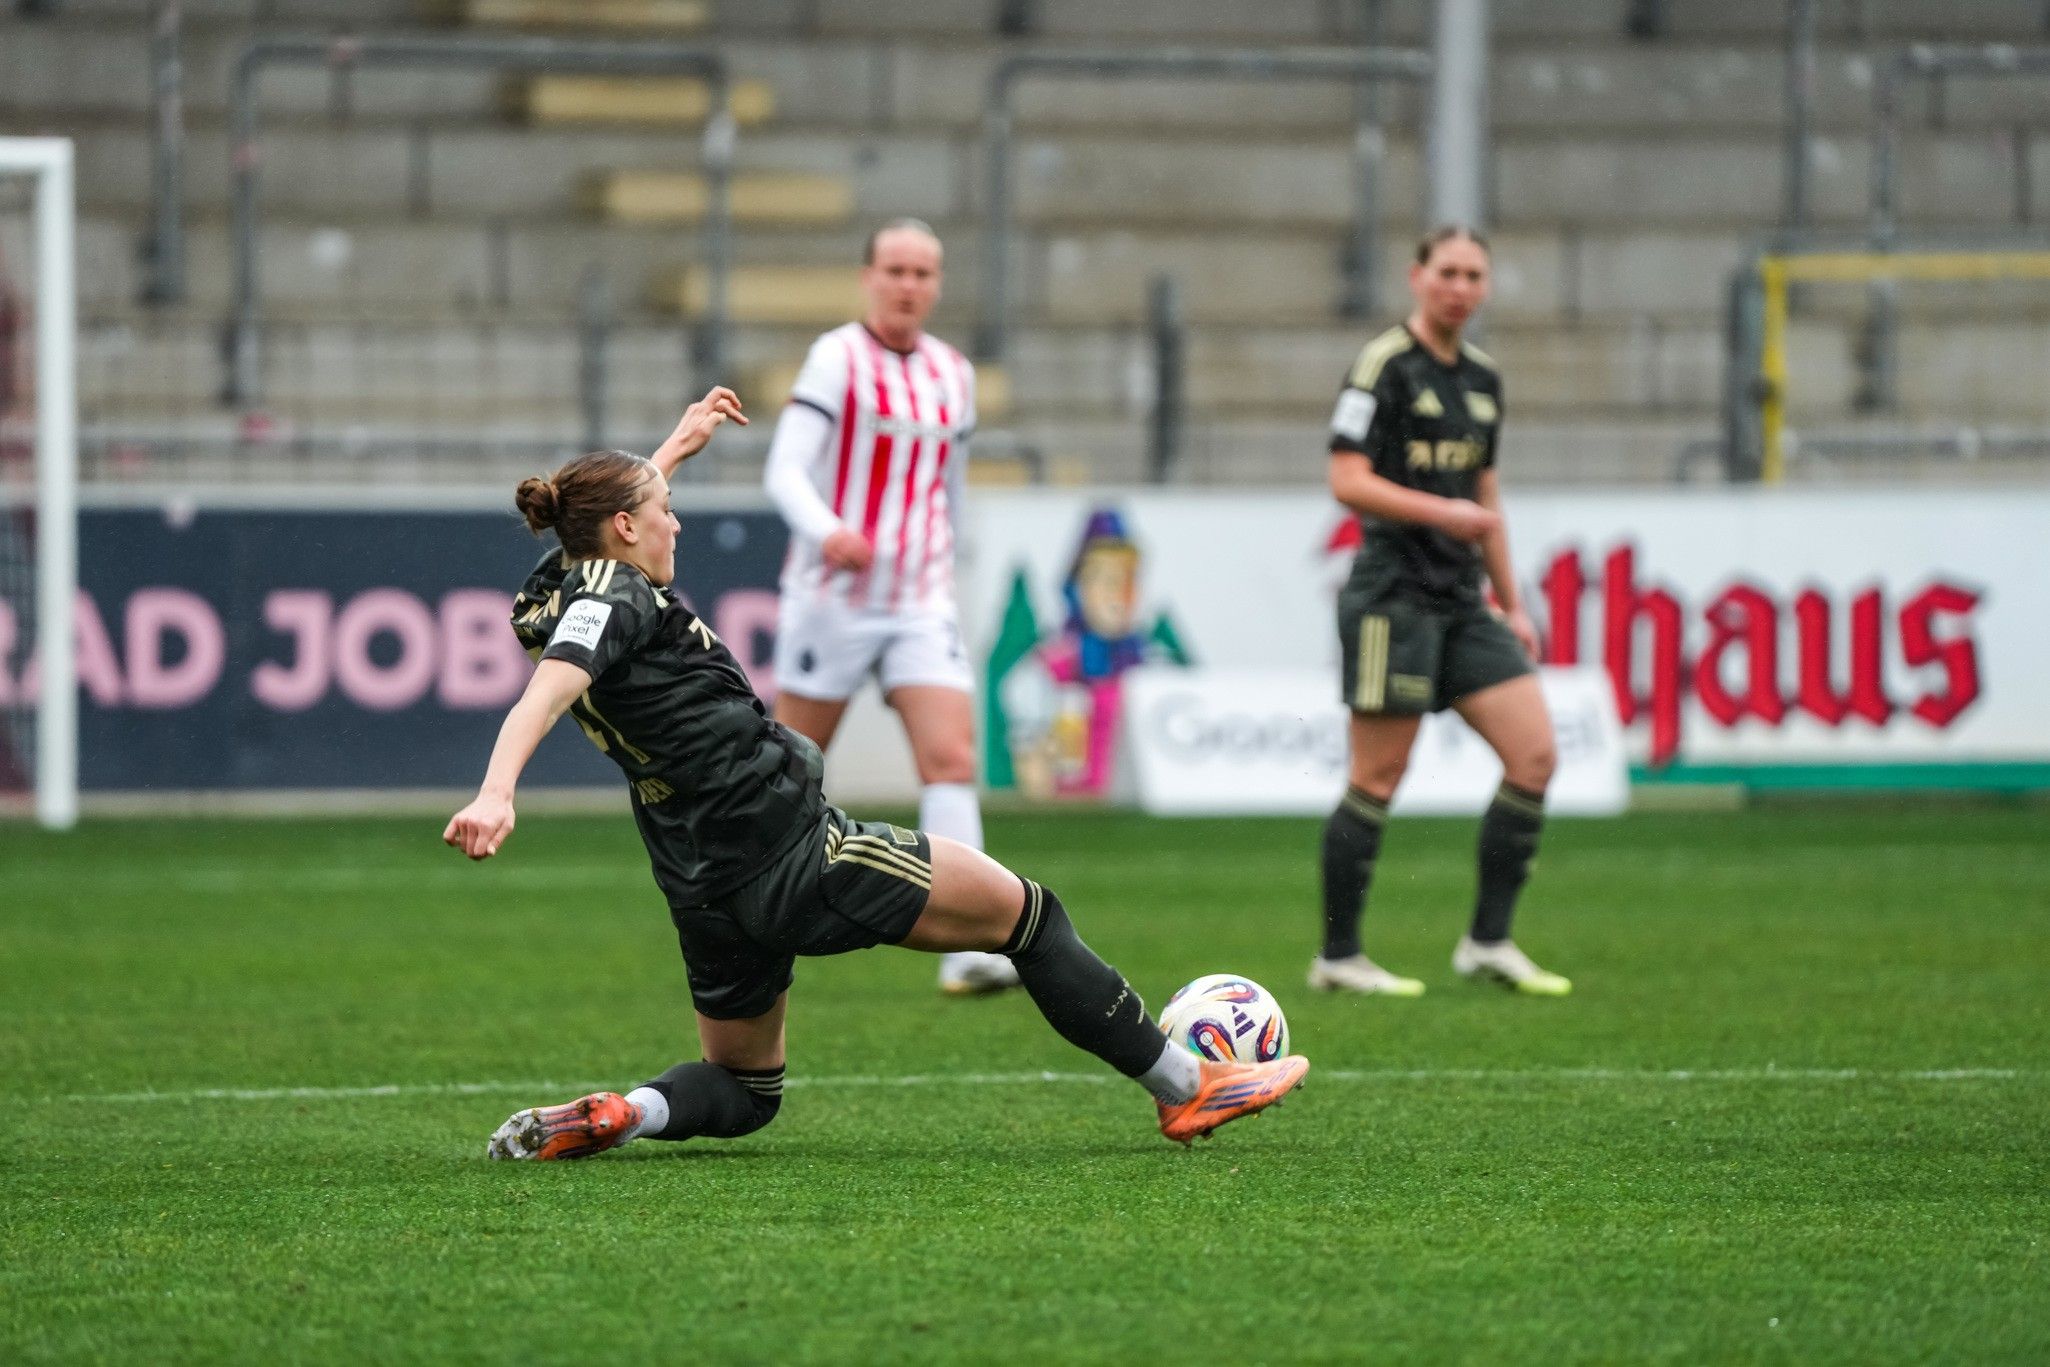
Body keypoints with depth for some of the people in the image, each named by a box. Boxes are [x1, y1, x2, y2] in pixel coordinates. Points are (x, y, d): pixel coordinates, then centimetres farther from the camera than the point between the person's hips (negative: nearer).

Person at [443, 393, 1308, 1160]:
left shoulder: (559, 590, 11)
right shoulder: (613, 600, -14)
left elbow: (605, 505, 34)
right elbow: (544, 694, -33)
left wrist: (679, 444, 44)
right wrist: (495, 795, -49)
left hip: (710, 896, 9)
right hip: (798, 856, -9)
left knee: (740, 1091, 23)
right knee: (1025, 911, 6)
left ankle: (612, 1116, -8)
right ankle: (1186, 1088, 14)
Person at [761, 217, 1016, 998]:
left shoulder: (952, 375, 12)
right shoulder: (837, 360, -6)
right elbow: (784, 471, -16)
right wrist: (828, 532, -35)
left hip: (921, 604, 4)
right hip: (832, 600, -4)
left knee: (952, 759, -13)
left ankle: (967, 953, -20)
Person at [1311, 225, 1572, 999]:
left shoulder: (1482, 378, 15)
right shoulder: (1384, 367, -8)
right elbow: (1348, 480, -15)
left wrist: (1512, 603, 22)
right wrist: (1442, 512, -25)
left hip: (1462, 601, 8)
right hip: (1394, 598, -8)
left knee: (1534, 755, -1)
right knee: (1377, 781, -5)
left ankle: (1488, 943, 5)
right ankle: (1337, 958, 5)